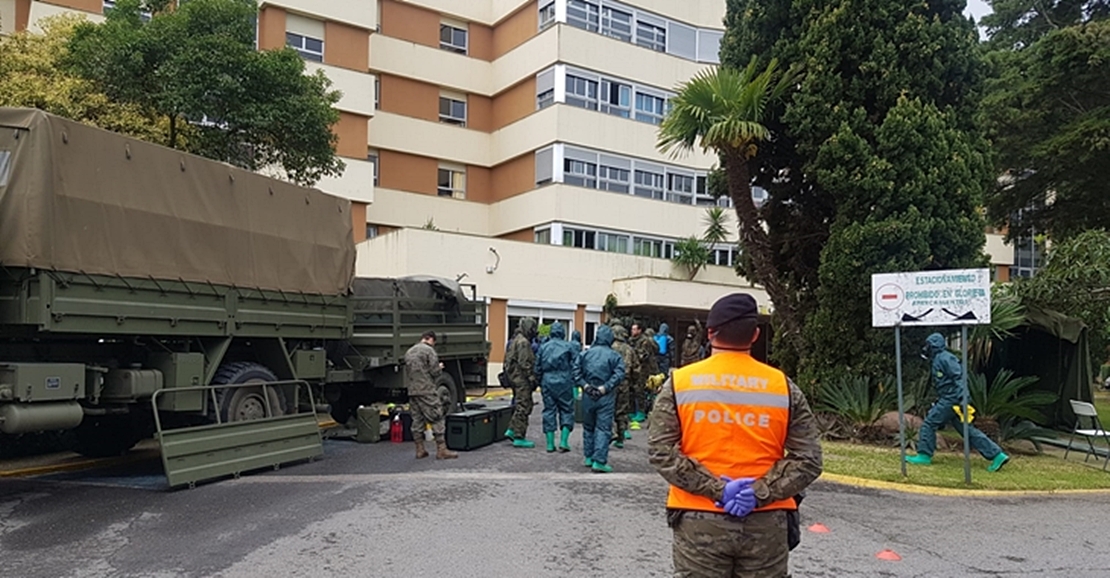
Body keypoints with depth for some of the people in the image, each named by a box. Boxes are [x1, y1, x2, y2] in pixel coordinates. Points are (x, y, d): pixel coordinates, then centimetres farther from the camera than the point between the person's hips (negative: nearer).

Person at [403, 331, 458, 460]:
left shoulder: (409, 352, 16)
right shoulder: (428, 350, -8)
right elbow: (435, 371, -12)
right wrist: (440, 367, 8)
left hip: (412, 391, 7)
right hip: (427, 391, -7)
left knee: (417, 420, 10)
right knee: (437, 419, -2)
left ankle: (420, 450, 13)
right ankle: (441, 450, -3)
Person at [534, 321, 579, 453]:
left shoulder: (543, 347, 8)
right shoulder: (569, 347, -1)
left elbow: (538, 368, 12)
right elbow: (575, 366, -4)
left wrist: (539, 383, 21)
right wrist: (576, 383, 0)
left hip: (547, 383, 3)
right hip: (564, 383, -3)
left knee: (549, 411, 8)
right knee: (566, 410, 7)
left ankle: (550, 444, 8)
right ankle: (563, 441, 0)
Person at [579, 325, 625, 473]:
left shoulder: (586, 353, 2)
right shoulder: (614, 356, -4)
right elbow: (619, 374, -16)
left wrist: (584, 385, -8)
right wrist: (606, 387, -16)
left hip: (588, 395, 3)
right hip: (605, 397, -3)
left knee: (588, 426, 17)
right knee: (603, 428, -1)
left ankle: (589, 457, 24)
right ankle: (599, 461, -6)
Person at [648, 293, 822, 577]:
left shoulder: (679, 383, -2)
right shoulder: (784, 386, 0)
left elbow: (661, 451, -9)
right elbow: (808, 459, -4)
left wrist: (714, 488, -12)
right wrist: (761, 493, -10)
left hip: (699, 521, -1)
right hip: (765, 523, 1)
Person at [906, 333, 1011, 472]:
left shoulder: (944, 358, -10)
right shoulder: (937, 360, 21)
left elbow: (960, 376, -20)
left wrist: (962, 399, -27)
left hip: (951, 399, -10)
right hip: (948, 399, 10)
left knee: (929, 423, -4)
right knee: (967, 430, 7)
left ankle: (924, 456, 2)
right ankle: (997, 455, 6)